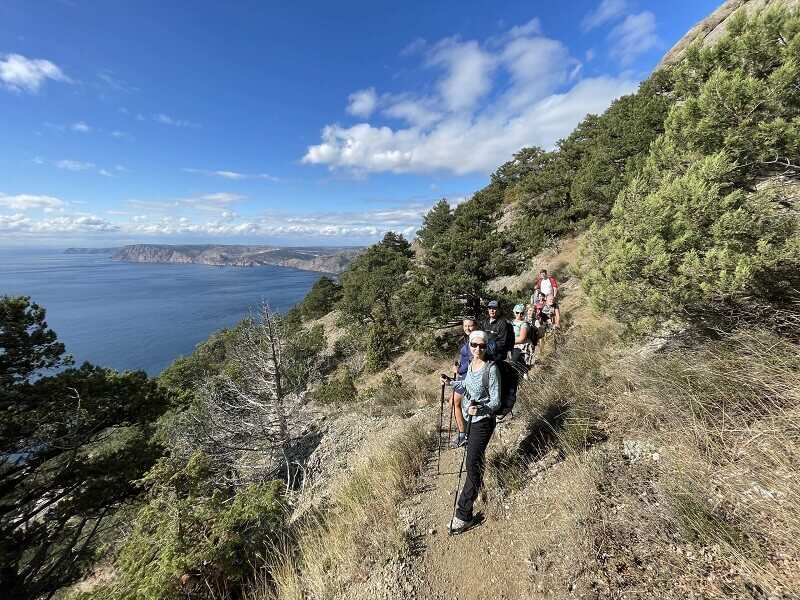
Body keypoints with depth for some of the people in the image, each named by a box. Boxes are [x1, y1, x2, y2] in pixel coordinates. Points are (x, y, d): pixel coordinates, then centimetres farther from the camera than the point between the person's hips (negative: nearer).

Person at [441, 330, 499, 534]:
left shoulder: (491, 368, -20)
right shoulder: (471, 364, 1)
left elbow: (496, 402, -18)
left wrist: (481, 408, -36)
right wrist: (451, 382, 1)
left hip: (483, 421, -7)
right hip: (470, 418, 7)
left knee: (472, 464, -5)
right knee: (476, 457, 25)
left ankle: (463, 515, 6)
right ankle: (478, 485, 51)